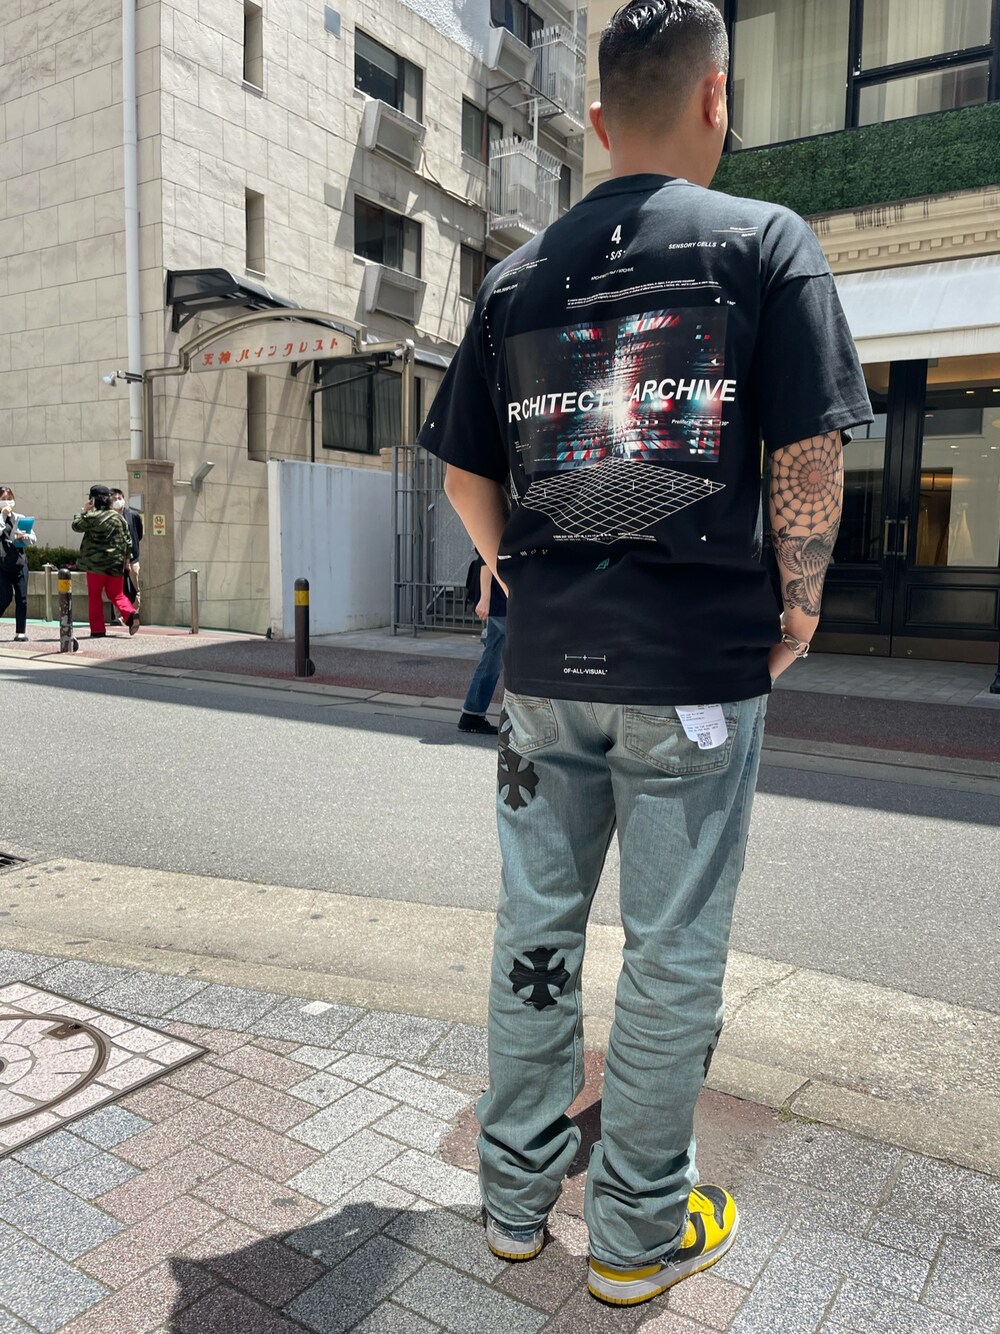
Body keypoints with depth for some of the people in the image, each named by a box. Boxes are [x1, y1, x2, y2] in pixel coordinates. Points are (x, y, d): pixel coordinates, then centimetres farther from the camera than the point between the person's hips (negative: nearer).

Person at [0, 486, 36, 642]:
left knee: (21, 598, 1)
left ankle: (21, 632, 8)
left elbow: (33, 539, 5)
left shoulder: (20, 518, 10)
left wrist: (23, 537, -15)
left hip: (20, 562, 3)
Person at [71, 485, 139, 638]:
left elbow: (76, 525, 4)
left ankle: (97, 630, 7)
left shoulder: (92, 517, -10)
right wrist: (125, 559, 19)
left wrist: (84, 511, 13)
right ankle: (131, 614, -15)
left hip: (96, 564, -4)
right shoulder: (119, 517, 6)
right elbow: (128, 541, 9)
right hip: (116, 564, 4)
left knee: (94, 596, 7)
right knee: (116, 594, 13)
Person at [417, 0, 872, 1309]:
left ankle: (517, 1192, 31)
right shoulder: (768, 240, 0)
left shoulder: (515, 276, 11)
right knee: (673, 952, 9)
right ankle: (639, 1229, 26)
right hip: (697, 663, -3)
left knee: (537, 927, 15)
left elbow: (465, 476, 10)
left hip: (546, 663, 4)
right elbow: (810, 461, -9)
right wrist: (799, 607, 4)